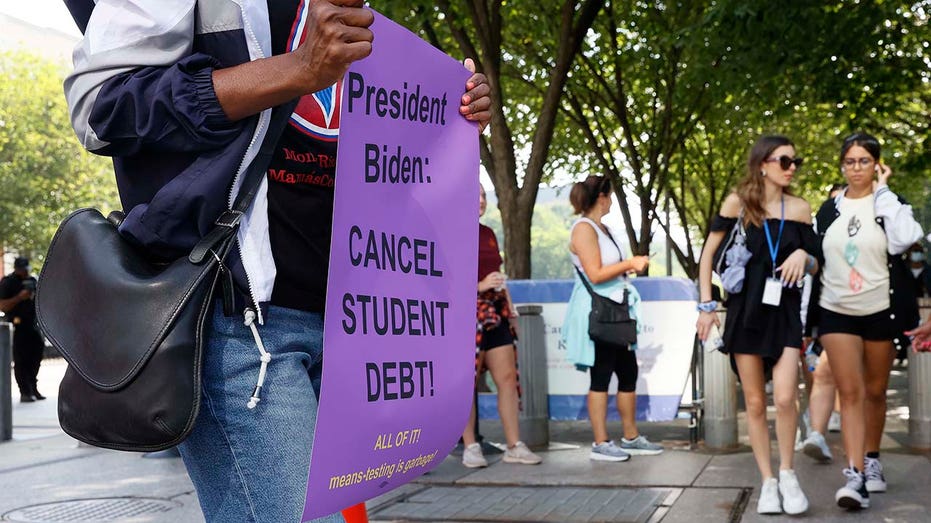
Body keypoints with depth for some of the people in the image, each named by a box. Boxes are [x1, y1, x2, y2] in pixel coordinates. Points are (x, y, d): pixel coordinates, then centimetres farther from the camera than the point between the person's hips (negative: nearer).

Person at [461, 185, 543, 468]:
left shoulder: (487, 233, 17)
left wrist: (509, 306, 16)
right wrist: (479, 285, -18)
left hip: (496, 314, 7)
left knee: (508, 378, 3)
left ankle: (514, 446, 8)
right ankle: (470, 447, 7)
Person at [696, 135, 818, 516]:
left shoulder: (800, 208, 5)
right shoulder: (738, 202, 0)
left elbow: (815, 267, 11)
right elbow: (709, 254, 3)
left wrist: (803, 256, -11)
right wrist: (706, 305, -2)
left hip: (785, 310, 1)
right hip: (745, 311, -1)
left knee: (785, 397, -14)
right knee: (755, 403, 3)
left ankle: (787, 473, 7)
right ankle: (767, 482, 15)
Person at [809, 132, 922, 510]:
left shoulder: (889, 204, -2)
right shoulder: (828, 209, 6)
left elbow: (903, 240, -24)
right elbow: (816, 259, 13)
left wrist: (882, 193, -18)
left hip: (880, 311, -1)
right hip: (837, 312, 1)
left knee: (875, 391, 9)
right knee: (850, 392, -8)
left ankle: (871, 460, 28)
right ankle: (855, 476, -14)